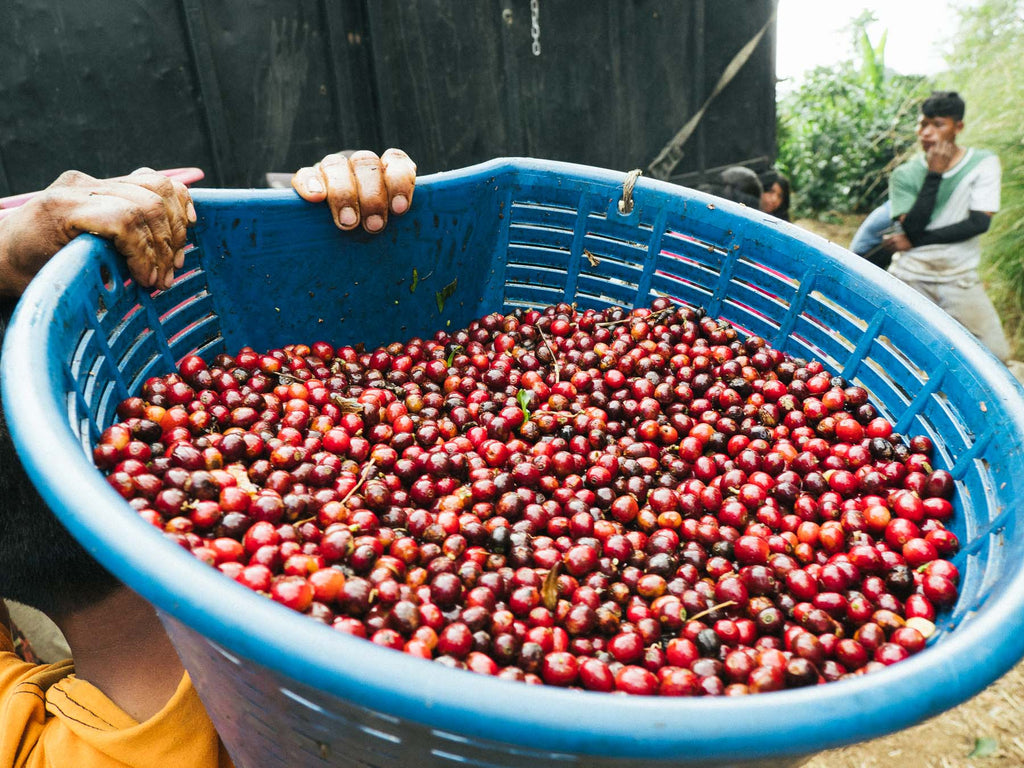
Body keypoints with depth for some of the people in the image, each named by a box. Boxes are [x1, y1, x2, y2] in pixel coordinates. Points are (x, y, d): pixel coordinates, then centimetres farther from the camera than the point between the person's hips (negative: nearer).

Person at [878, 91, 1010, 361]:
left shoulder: (983, 163, 1)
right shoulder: (905, 174, 1)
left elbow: (978, 223, -9)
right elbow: (913, 227, -11)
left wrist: (916, 241, -12)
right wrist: (933, 175, -14)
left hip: (960, 280, 1)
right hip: (910, 278, 0)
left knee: (996, 355, -3)